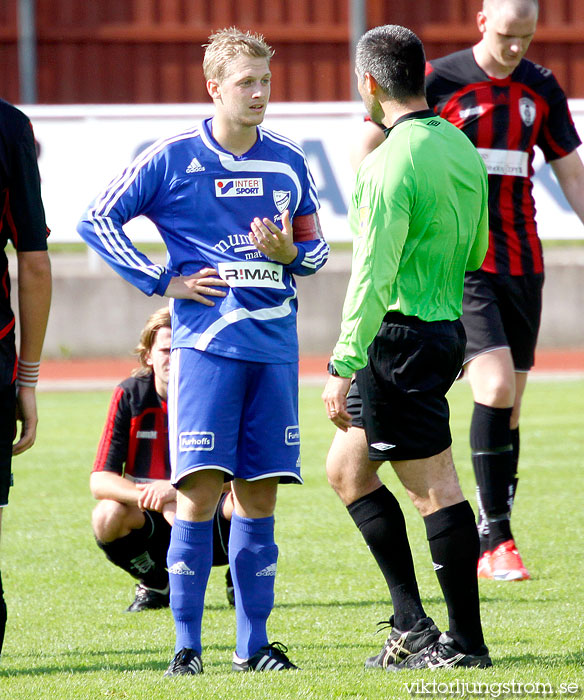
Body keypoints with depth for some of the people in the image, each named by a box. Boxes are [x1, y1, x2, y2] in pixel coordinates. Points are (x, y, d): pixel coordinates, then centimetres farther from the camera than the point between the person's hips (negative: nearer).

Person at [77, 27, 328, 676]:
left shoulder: (287, 162, 10)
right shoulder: (174, 158, -1)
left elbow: (316, 248, 19)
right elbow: (96, 219, 2)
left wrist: (290, 253, -5)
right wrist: (164, 281, -3)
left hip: (273, 345, 4)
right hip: (205, 342, -4)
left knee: (258, 495, 5)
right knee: (200, 493, -10)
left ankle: (253, 643, 11)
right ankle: (186, 644, -5)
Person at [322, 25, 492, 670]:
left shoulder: (392, 164, -18)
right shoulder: (460, 146, 10)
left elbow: (373, 277, -21)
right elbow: (475, 251, 19)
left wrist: (343, 368, -19)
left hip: (401, 335, -9)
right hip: (447, 326, 9)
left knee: (434, 486, -4)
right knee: (346, 468, 15)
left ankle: (464, 642, 1)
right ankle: (412, 626, 13)